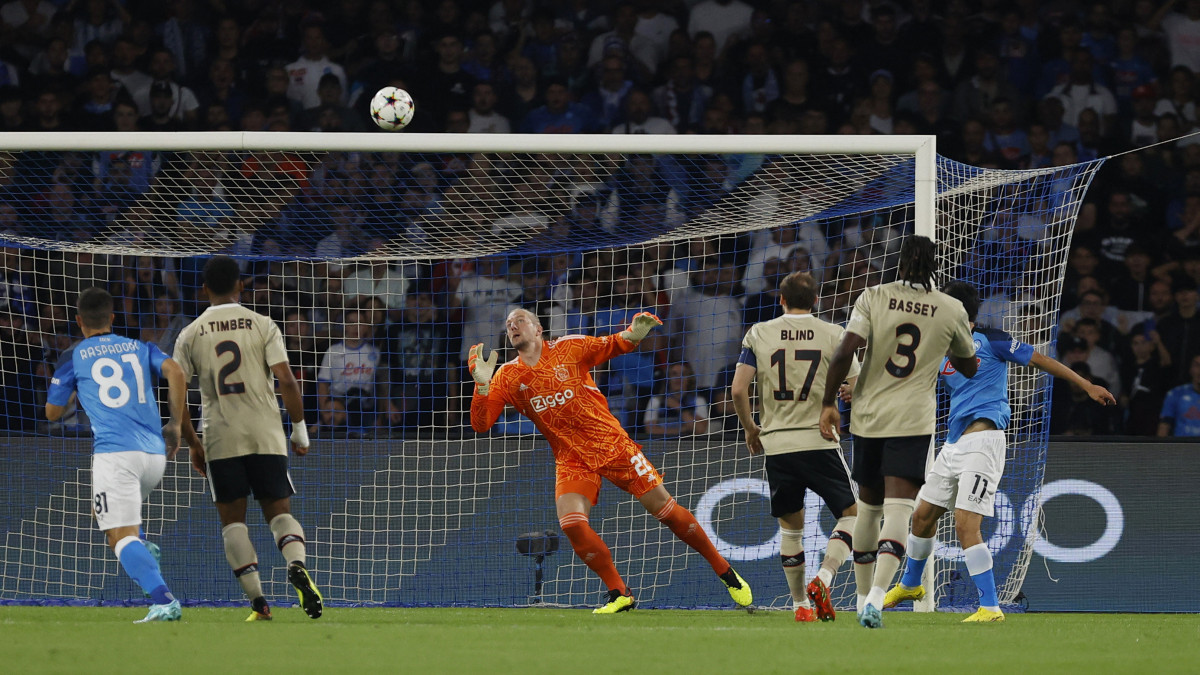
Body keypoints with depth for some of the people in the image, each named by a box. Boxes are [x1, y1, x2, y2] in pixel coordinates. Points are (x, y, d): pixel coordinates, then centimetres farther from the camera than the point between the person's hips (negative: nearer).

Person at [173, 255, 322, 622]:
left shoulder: (190, 335, 5)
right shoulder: (262, 325, 1)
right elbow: (286, 381, -7)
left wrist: (193, 444, 13)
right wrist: (300, 431, 2)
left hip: (221, 439, 0)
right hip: (266, 434, 0)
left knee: (232, 519, 7)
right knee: (279, 510, 8)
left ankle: (258, 601, -3)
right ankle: (297, 566, -22)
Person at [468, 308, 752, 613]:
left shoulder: (569, 348, -3)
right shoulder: (508, 377, 1)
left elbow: (616, 345, 8)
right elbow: (480, 424, -5)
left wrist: (634, 334, -15)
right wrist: (482, 384, -22)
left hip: (612, 445, -1)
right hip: (571, 460, 1)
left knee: (664, 508, -3)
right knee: (571, 524, -22)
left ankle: (724, 571, 13)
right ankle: (620, 595, -8)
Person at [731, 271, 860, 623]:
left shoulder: (758, 334, 4)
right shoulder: (832, 334, 1)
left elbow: (738, 389, 0)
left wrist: (750, 429, 15)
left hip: (777, 444, 2)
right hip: (820, 442, -2)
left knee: (790, 525, 16)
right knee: (850, 515, 8)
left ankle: (800, 604, 14)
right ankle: (823, 578, -14)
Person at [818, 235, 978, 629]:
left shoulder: (874, 298, -2)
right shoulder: (951, 311, 0)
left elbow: (845, 352, -12)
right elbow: (968, 367, 16)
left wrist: (828, 403, -4)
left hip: (867, 415, 2)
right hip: (913, 421, -2)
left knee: (868, 508, 18)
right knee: (898, 512, -10)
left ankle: (864, 596, 26)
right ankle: (875, 599, -29)